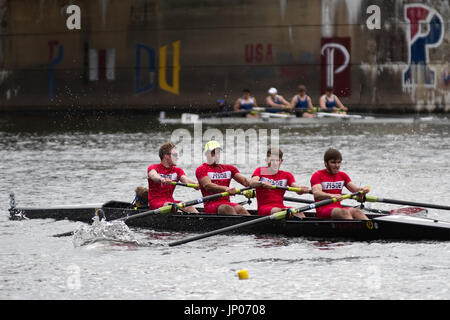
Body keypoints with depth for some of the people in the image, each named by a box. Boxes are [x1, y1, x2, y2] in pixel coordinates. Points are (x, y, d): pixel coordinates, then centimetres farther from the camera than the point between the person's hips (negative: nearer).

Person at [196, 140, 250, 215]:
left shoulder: (229, 168, 24)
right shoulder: (202, 169, 6)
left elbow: (244, 180, 11)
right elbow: (207, 186, -13)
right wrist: (226, 189, -30)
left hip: (227, 203, 4)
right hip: (211, 205, -4)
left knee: (240, 209, -29)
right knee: (228, 209, -36)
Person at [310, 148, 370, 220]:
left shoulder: (343, 176, 20)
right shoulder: (317, 176, 1)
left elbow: (355, 190, 9)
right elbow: (316, 194, -18)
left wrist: (362, 190, -16)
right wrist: (331, 196, -38)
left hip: (338, 208, 5)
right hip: (323, 211, -5)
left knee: (357, 212, -26)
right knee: (344, 212, -34)